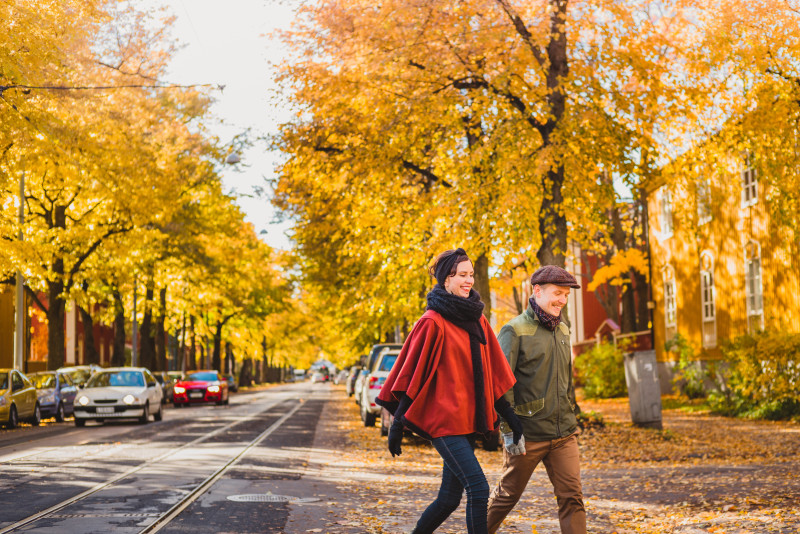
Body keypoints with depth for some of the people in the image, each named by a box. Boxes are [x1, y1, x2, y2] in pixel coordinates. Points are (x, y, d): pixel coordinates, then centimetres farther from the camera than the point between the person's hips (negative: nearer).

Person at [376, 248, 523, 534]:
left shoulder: (477, 320, 13)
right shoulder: (433, 322, -8)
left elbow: (491, 374, 16)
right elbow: (411, 375, -8)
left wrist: (508, 415, 11)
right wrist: (397, 425, -9)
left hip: (467, 420, 8)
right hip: (444, 419, -8)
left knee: (450, 498, 10)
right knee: (479, 490, -13)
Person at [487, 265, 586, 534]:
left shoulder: (562, 330, 12)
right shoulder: (515, 331, -10)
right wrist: (509, 430, -18)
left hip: (564, 433, 5)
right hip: (528, 433, -5)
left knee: (572, 496, -2)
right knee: (507, 494, 10)